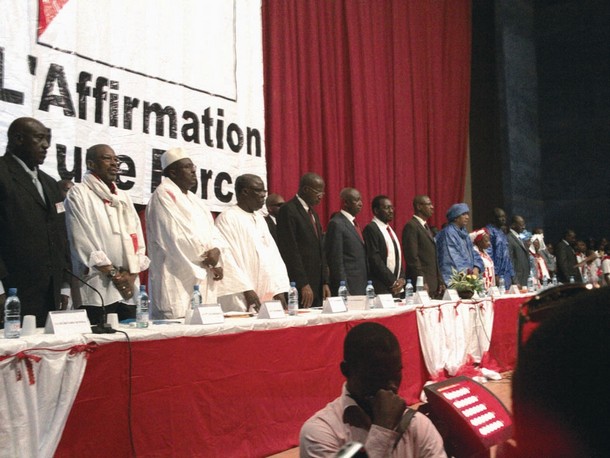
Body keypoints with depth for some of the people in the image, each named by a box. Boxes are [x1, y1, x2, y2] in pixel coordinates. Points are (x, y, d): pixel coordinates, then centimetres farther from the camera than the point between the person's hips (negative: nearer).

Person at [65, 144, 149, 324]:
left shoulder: (123, 197, 19)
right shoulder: (78, 193, 0)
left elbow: (137, 238, 12)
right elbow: (83, 240, -9)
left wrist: (131, 275, -3)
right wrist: (114, 274, -10)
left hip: (128, 288, 6)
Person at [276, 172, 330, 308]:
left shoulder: (313, 214, 19)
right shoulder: (288, 210, -9)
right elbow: (290, 251, -15)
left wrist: (325, 282, 11)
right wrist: (303, 285, -18)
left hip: (317, 286, 8)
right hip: (298, 287, -8)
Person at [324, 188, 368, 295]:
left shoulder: (353, 223, 17)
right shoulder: (336, 224, -11)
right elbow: (336, 261, -15)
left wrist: (366, 285, 14)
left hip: (361, 287, 8)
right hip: (348, 287, -8)